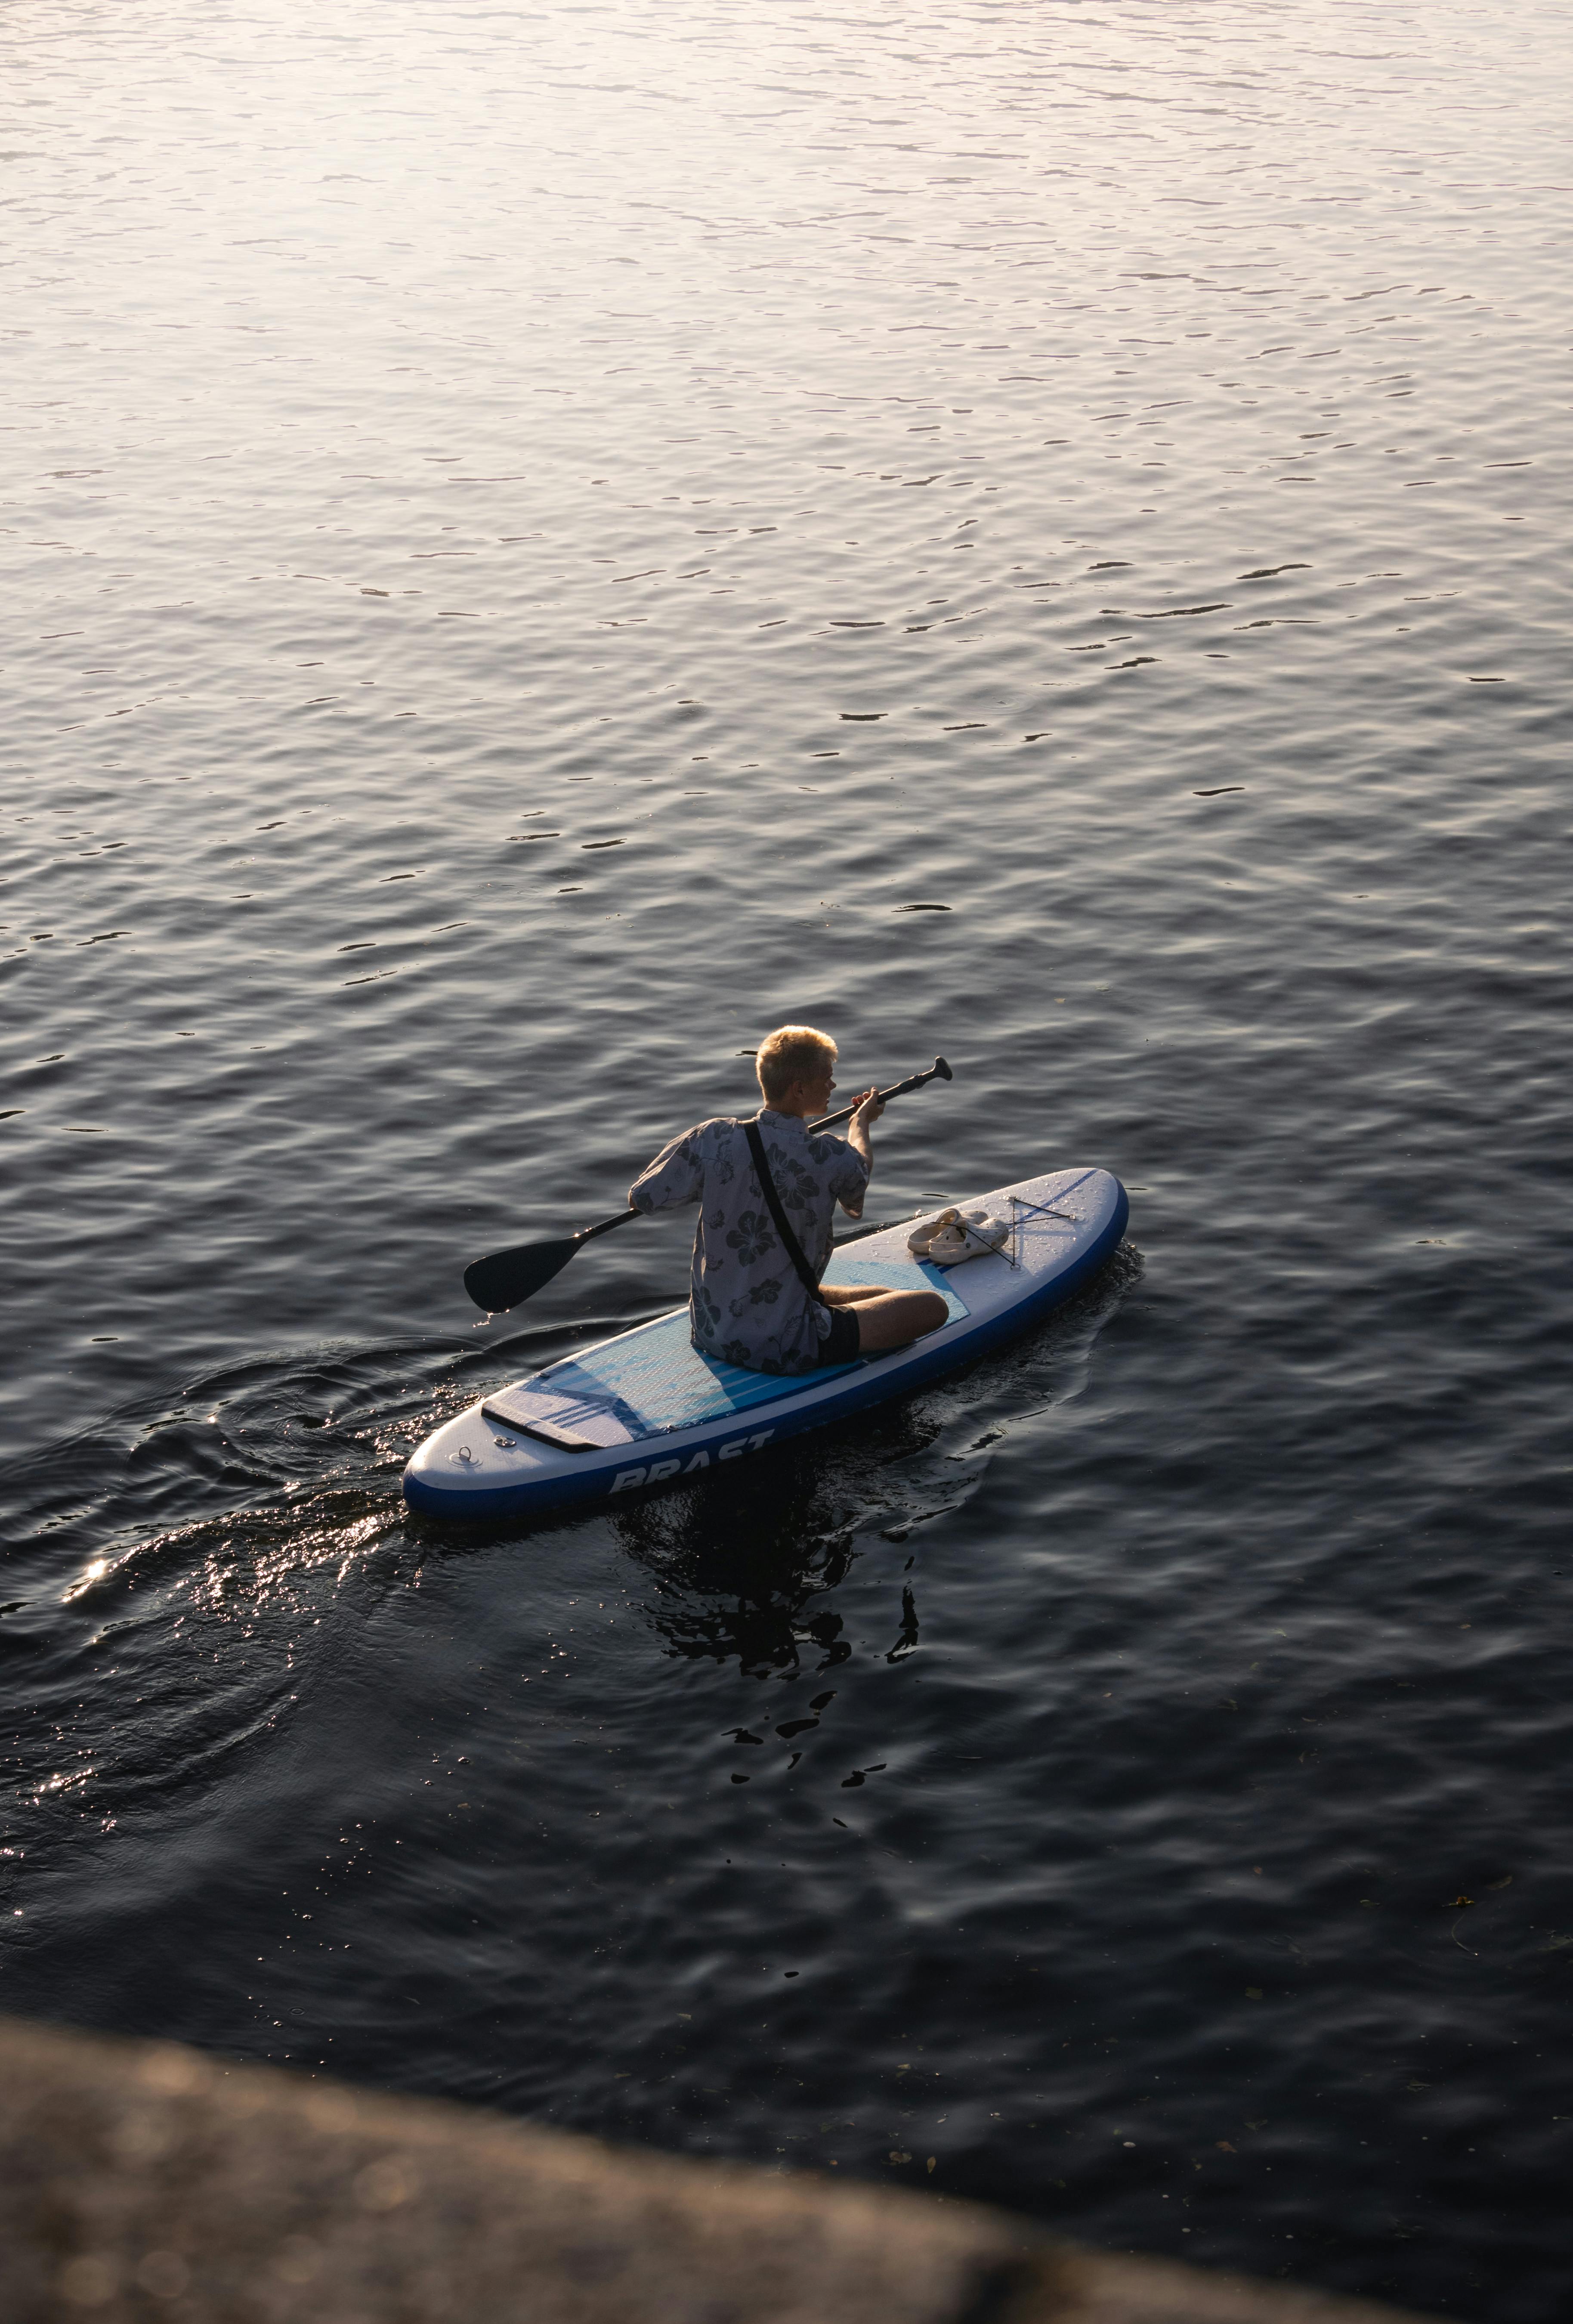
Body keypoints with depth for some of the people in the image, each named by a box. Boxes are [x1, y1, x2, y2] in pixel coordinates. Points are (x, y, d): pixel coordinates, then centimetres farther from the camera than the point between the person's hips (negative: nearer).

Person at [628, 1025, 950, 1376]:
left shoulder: (713, 1139, -9)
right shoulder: (831, 1159, -19)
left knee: (884, 1297, 26)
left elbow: (641, 1199, 1)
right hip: (782, 1351, -7)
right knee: (933, 1307, 0)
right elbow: (860, 1172, 7)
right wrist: (861, 1122, 29)